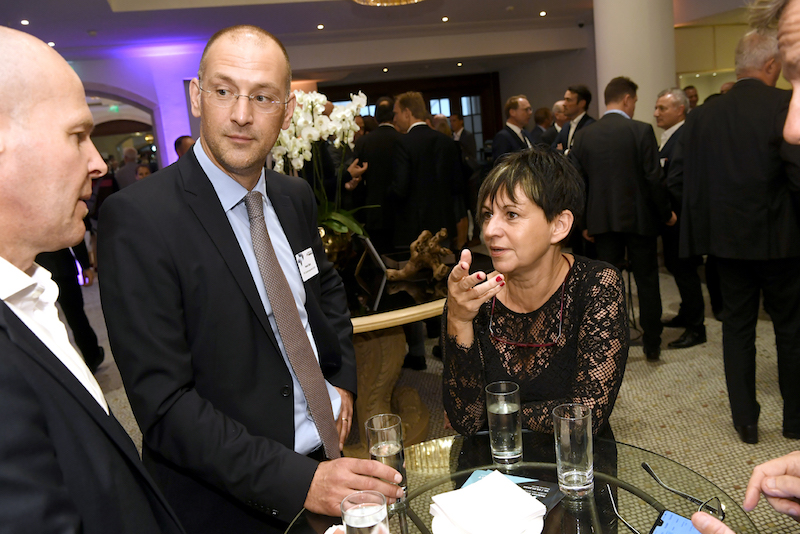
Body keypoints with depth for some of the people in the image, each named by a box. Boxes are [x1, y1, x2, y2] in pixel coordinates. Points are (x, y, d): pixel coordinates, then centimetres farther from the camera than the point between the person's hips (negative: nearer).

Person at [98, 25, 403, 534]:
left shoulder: (296, 197, 0)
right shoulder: (137, 218, -20)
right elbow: (164, 404, -22)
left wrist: (344, 380, 5)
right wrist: (297, 482, -26)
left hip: (327, 453, 6)